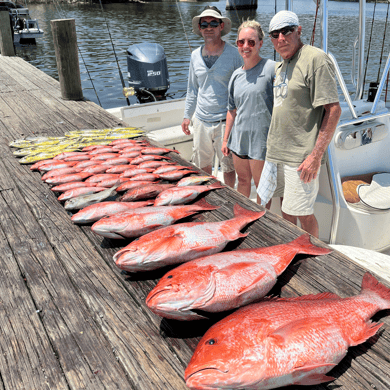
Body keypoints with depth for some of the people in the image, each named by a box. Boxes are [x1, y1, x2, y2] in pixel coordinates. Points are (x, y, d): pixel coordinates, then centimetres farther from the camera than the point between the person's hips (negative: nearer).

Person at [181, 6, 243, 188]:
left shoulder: (234, 53, -5)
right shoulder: (196, 55, 8)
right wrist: (187, 115, 16)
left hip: (225, 121, -4)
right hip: (201, 120, 5)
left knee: (228, 166, 5)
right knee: (202, 165, 14)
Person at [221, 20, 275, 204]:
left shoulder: (271, 68, -10)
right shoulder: (236, 75, 10)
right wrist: (226, 139, 16)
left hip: (261, 138, -6)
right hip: (239, 137, 6)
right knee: (243, 180, 17)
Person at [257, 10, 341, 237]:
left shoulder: (315, 59, -12)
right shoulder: (282, 65, 15)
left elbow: (333, 110, -17)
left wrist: (316, 155, -21)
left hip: (302, 157, -8)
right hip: (281, 152, 8)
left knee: (302, 213, 1)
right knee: (287, 209, 18)